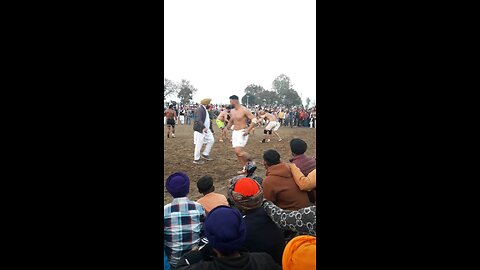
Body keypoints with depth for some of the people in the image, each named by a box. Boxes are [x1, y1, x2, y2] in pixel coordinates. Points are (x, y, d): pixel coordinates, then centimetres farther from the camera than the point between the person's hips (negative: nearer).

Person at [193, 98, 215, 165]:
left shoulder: (205, 109, 14)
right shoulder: (199, 109, -17)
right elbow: (198, 120, -28)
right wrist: (203, 127, -38)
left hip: (206, 129, 10)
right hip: (200, 130, -10)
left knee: (211, 140, 8)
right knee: (199, 145, -1)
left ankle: (205, 154, 20)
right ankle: (196, 159, 11)